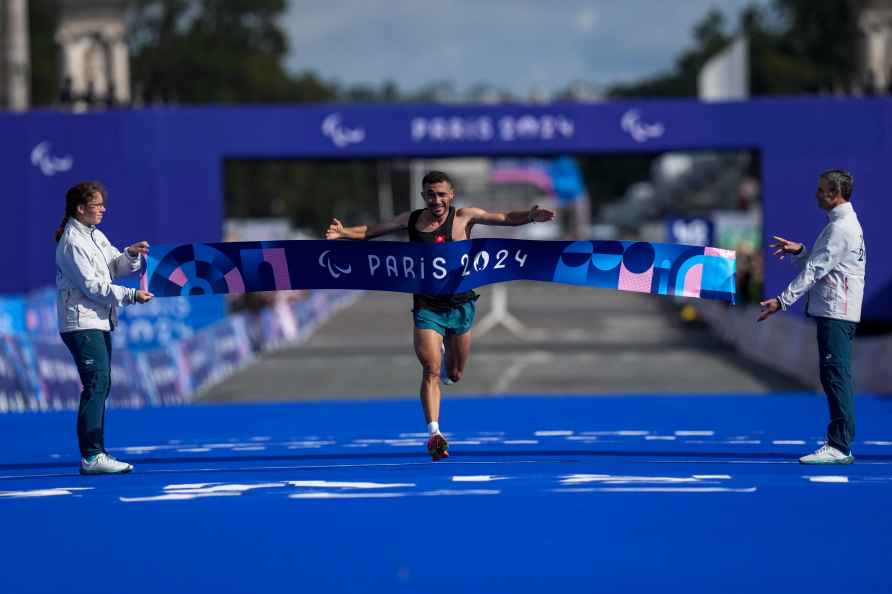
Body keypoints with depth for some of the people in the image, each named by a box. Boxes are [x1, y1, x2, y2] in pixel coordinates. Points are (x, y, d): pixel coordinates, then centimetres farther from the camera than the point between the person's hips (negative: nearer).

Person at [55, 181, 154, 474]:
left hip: (100, 321, 10)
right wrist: (131, 296, -20)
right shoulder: (72, 242, -14)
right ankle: (92, 456, -17)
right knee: (96, 384, -14)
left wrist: (131, 254, -2)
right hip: (81, 323, -10)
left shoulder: (95, 236, 14)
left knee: (101, 386, 10)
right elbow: (91, 285, -18)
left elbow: (114, 267, 19)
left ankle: (95, 453, 15)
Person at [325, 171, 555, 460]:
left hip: (460, 305, 1)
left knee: (454, 374, 15)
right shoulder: (412, 220, 1)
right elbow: (371, 230, 9)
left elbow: (506, 218, -6)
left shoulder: (464, 217, -4)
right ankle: (434, 433, -16)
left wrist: (530, 216, -24)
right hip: (427, 307, -1)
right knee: (431, 371, -15)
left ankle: (446, 358, 52)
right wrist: (344, 232, -8)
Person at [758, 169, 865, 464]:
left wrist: (783, 300, -20)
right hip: (833, 313, 11)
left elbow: (816, 269, -18)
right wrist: (799, 251, 8)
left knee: (836, 376, -11)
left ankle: (839, 448, -13)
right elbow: (819, 263, 26)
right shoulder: (840, 224, 19)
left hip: (836, 315, -11)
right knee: (834, 377, 11)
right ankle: (839, 444, 14)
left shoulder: (842, 227, -14)